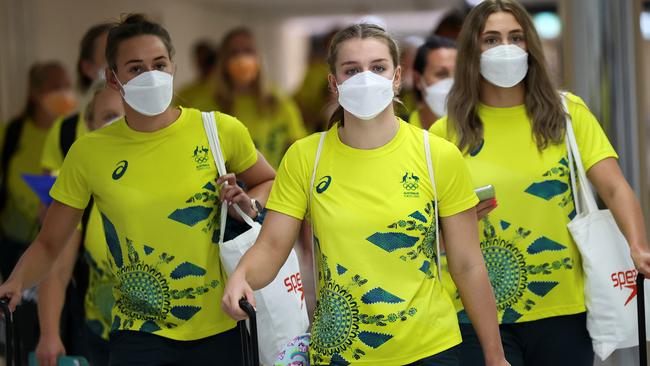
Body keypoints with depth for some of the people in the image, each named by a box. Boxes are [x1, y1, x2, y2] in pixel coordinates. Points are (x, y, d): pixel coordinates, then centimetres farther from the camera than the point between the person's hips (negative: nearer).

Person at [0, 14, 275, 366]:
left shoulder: (221, 131, -4)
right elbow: (48, 244, 2)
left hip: (219, 328, 1)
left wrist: (249, 205, -8)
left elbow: (269, 184, 14)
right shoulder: (89, 152, -5)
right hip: (139, 334, -1)